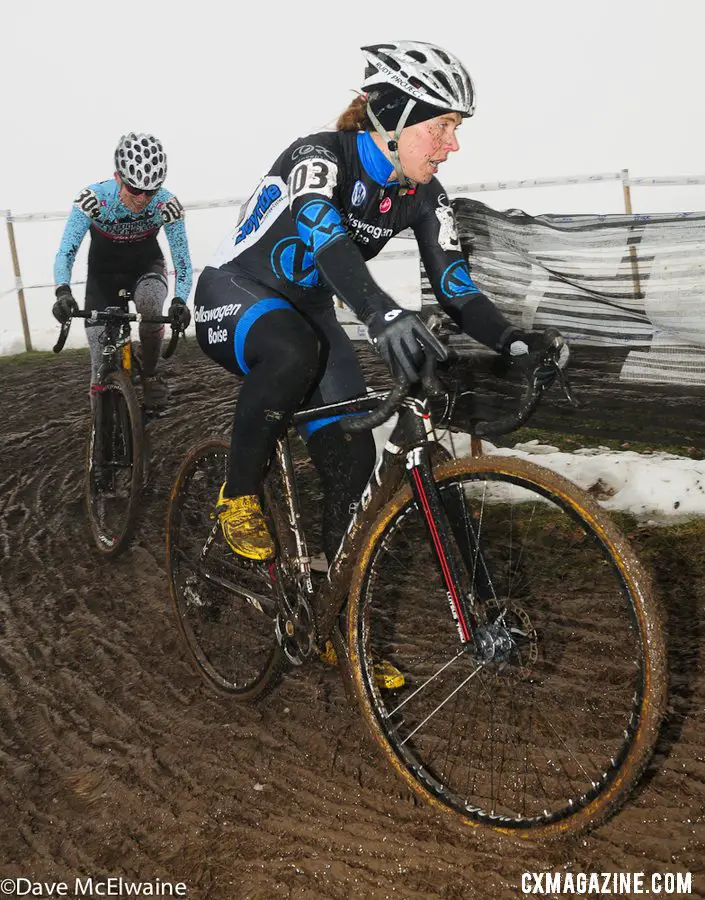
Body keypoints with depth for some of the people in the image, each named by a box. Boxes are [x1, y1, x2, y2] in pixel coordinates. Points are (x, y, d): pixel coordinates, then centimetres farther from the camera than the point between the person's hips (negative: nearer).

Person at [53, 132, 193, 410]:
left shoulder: (166, 204, -27)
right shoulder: (94, 198, -29)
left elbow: (182, 261, -22)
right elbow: (66, 252, -27)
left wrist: (179, 300, -41)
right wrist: (63, 291, -47)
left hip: (146, 266, 0)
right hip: (104, 272, 0)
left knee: (150, 301, -35)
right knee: (101, 358, -8)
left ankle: (150, 374, -11)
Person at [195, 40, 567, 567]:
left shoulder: (424, 196, -8)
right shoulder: (320, 155, -26)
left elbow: (456, 289, -13)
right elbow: (323, 232, -47)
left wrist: (512, 340, -33)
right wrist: (381, 313, -65)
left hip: (308, 310, 6)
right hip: (236, 292, -6)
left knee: (353, 455, -10)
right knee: (294, 354, -39)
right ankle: (239, 498, -18)